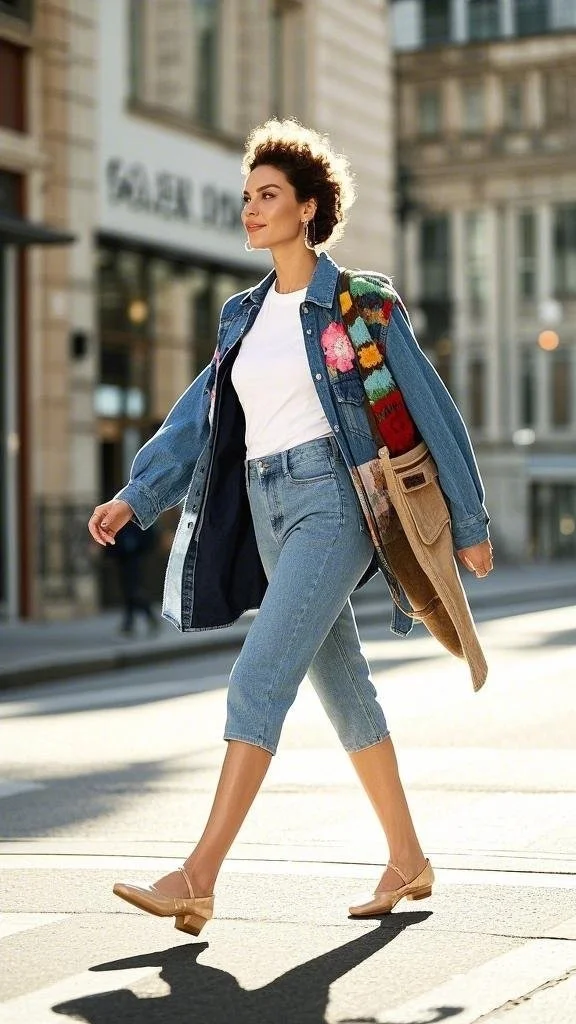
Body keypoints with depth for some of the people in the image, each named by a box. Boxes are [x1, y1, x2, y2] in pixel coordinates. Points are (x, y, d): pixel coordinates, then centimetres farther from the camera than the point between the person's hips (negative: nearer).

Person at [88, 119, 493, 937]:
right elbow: (197, 418, 10)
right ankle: (408, 861, 23)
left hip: (331, 505, -7)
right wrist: (134, 497, -3)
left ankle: (199, 878, -18)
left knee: (259, 679, -16)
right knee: (342, 687, 12)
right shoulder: (244, 316, 14)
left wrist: (470, 523, 2)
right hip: (267, 513, 7)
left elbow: (430, 409, -1)